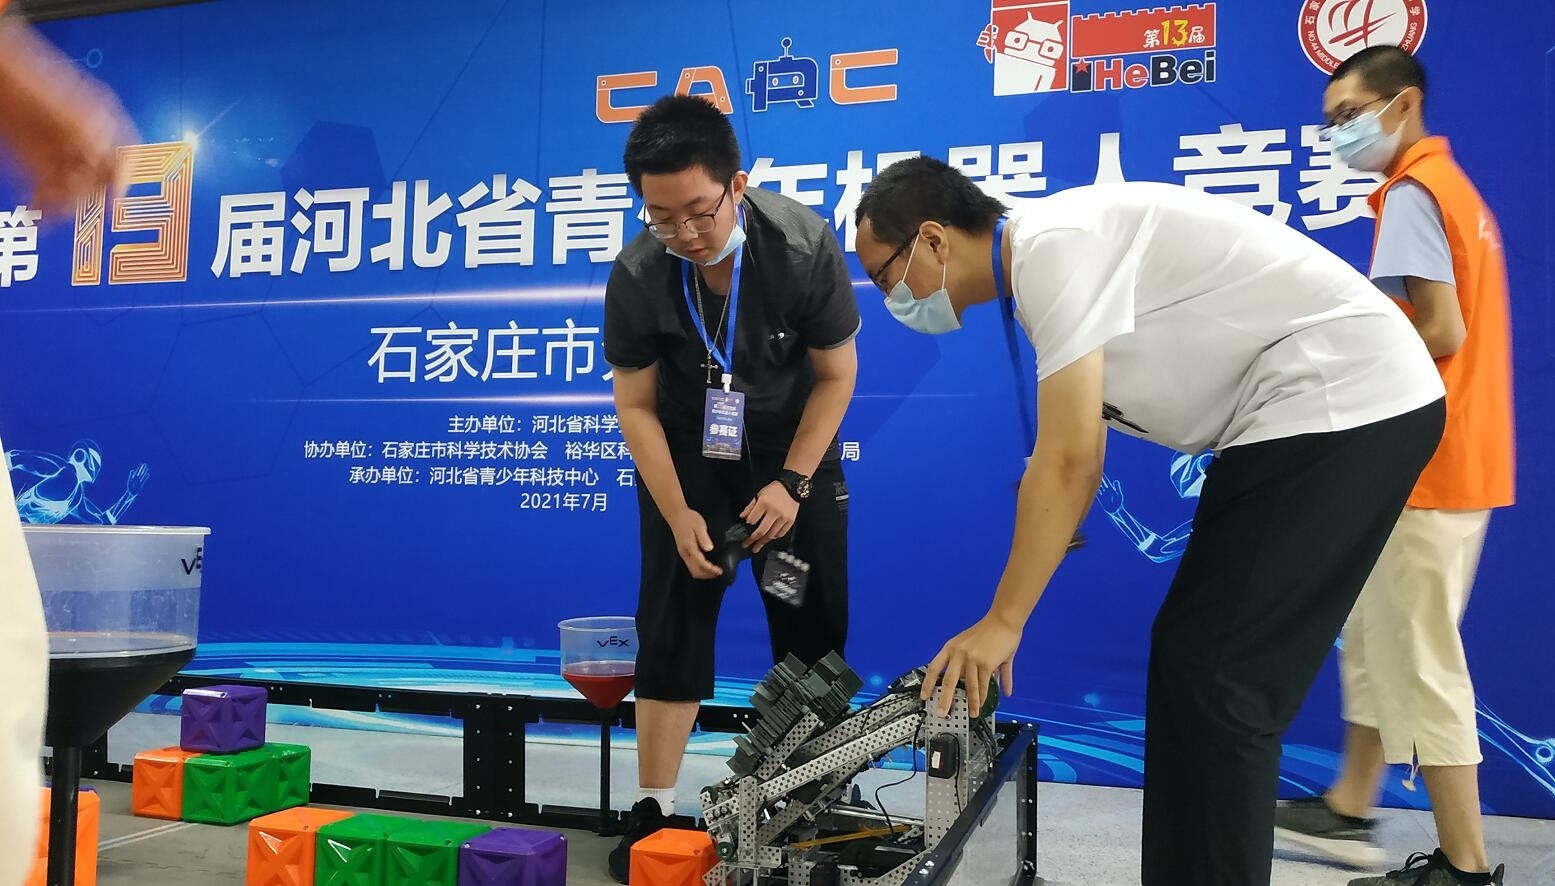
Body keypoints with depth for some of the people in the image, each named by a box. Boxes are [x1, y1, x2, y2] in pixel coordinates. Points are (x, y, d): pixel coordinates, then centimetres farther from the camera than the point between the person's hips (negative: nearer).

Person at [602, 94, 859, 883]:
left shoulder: (806, 246, -25)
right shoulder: (636, 275, -23)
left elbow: (836, 374, -13)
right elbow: (636, 406, -12)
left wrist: (791, 483, -17)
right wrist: (677, 513, -18)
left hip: (793, 446, 0)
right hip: (687, 451, 0)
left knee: (814, 625, 2)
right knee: (671, 620, -5)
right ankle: (654, 810, 5)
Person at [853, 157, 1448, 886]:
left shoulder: (1054, 242, -19)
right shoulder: (1043, 263, 11)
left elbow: (1068, 464, -22)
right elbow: (1078, 462, 13)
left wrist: (1002, 621, -13)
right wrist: (1008, 617, 13)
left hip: (1348, 399, -10)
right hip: (1306, 410, 10)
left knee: (1215, 677, -8)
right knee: (1187, 660, 11)